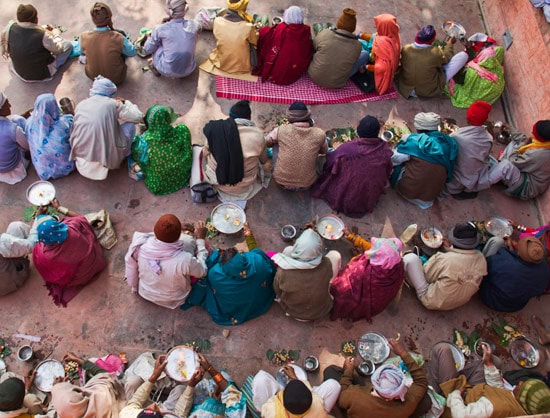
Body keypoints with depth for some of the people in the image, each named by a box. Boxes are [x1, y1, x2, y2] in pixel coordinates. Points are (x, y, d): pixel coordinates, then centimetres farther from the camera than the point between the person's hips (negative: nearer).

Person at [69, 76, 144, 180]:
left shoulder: (81, 104, 5)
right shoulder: (113, 104, -7)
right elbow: (138, 117, 1)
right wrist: (126, 103, 20)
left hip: (81, 152, 5)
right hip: (105, 155, -5)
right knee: (130, 124, 12)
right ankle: (123, 156, 25)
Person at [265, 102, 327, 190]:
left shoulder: (281, 130, -14)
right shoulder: (319, 134, -12)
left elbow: (266, 142, 8)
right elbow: (324, 151, 10)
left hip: (281, 181, 0)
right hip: (307, 184, 0)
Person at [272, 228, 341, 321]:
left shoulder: (284, 270, -35)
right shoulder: (326, 266, -35)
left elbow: (277, 290, -13)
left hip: (290, 310, 1)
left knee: (288, 250, 3)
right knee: (335, 255, 3)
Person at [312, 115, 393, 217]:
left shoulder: (347, 148, -28)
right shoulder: (385, 150, -20)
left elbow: (330, 165, -9)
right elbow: (388, 172, -1)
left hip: (344, 200, -3)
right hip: (370, 202, 3)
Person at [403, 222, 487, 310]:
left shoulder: (444, 259, -32)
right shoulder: (480, 258, -15)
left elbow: (426, 276, -12)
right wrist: (450, 248, 11)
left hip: (434, 302, -6)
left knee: (410, 258, -9)